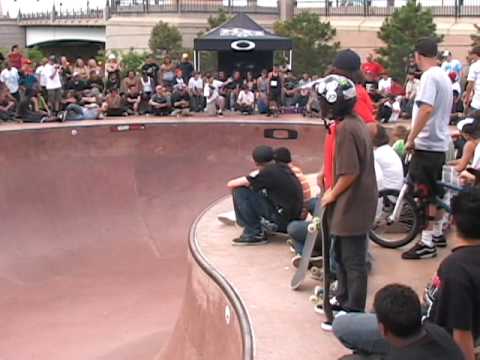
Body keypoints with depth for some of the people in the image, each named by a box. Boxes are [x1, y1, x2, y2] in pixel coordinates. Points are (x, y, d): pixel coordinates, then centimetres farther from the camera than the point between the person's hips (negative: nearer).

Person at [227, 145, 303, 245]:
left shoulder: (266, 173, -14)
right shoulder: (283, 168, 7)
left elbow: (230, 184, -9)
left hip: (280, 222, -8)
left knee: (240, 191, -7)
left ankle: (254, 234, -2)